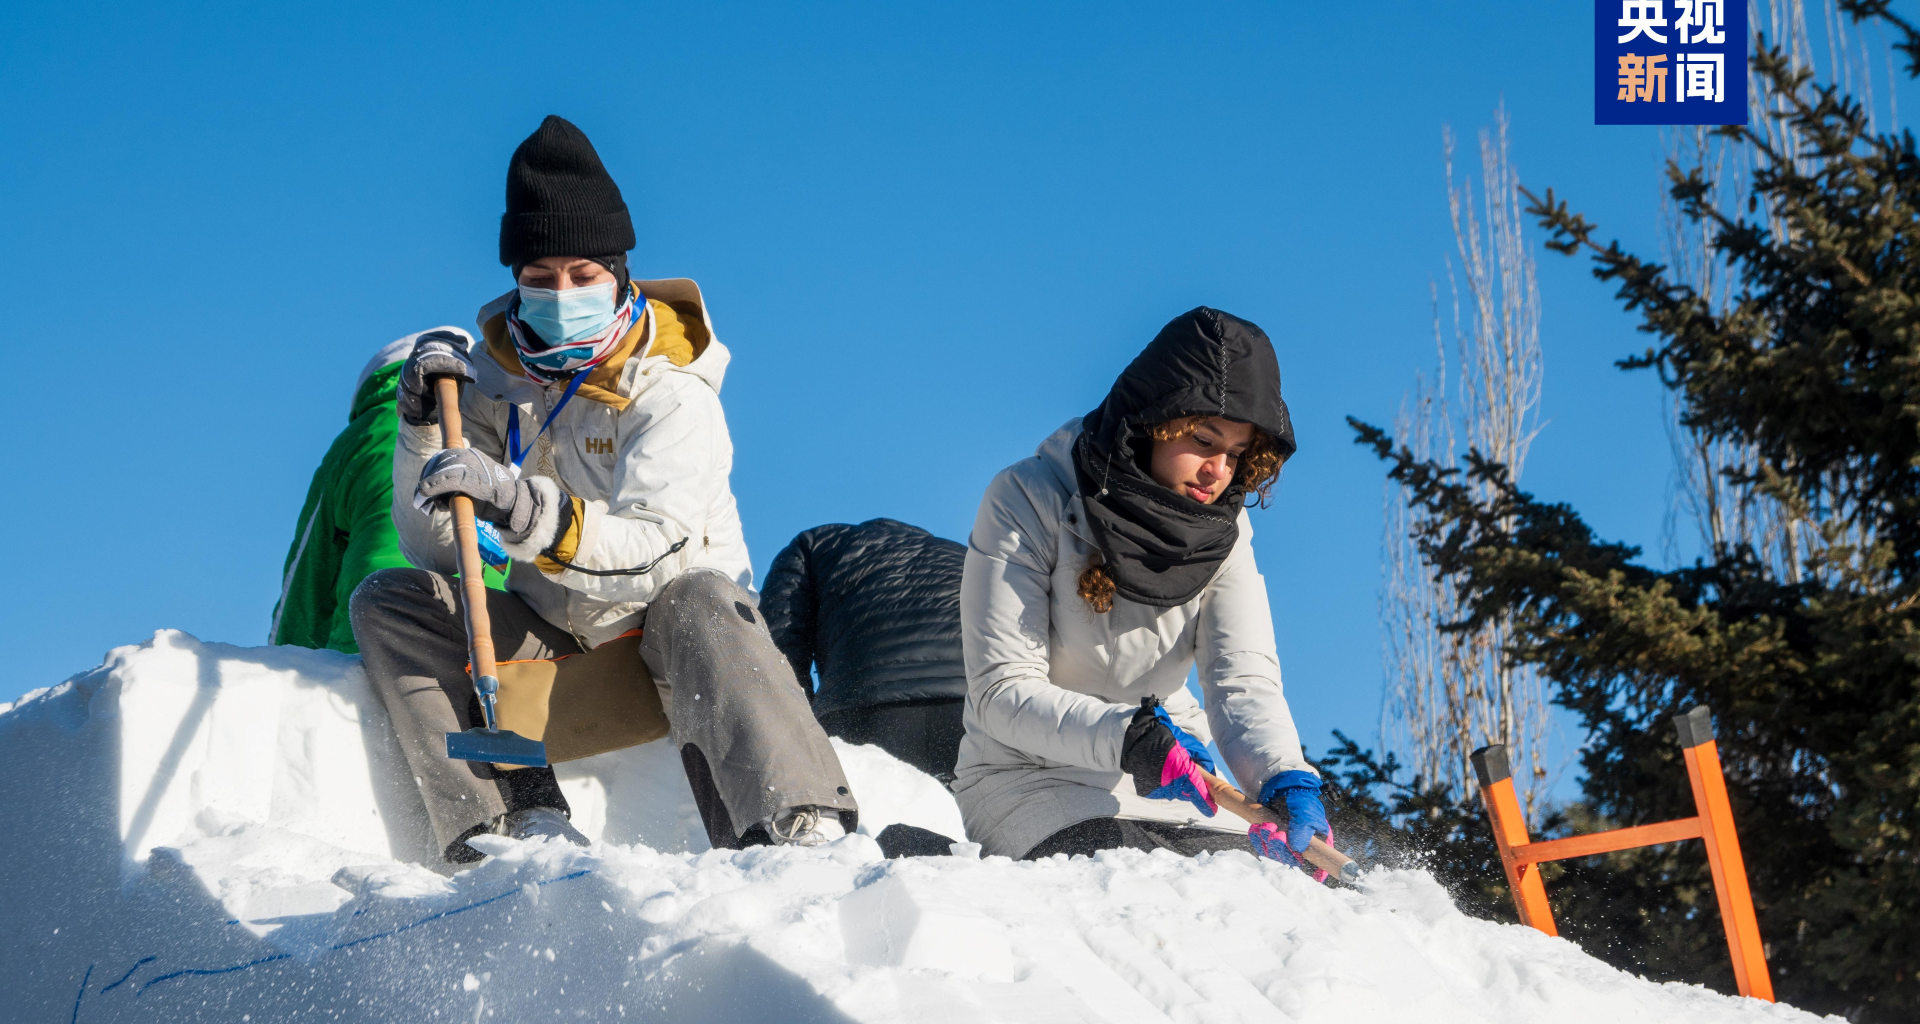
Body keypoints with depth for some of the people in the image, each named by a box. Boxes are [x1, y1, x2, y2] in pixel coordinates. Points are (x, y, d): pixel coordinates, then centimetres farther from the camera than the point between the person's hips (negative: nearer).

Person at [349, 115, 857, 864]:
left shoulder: (670, 392, -14)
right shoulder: (498, 376, -1)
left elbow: (656, 550, -32)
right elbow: (434, 548, -4)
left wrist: (523, 508, -47)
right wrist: (425, 425, -20)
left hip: (663, 628, -5)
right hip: (553, 636, 5)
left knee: (699, 600, -37)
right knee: (386, 601, -14)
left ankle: (796, 836, -54)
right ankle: (514, 824, -33)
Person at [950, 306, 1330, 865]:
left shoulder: (1223, 529, 1)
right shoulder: (1028, 501, -13)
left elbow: (1243, 680, -10)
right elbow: (1003, 692, -19)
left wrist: (1286, 778, -33)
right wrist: (1130, 736, -36)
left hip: (1173, 786, 4)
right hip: (1034, 778, -4)